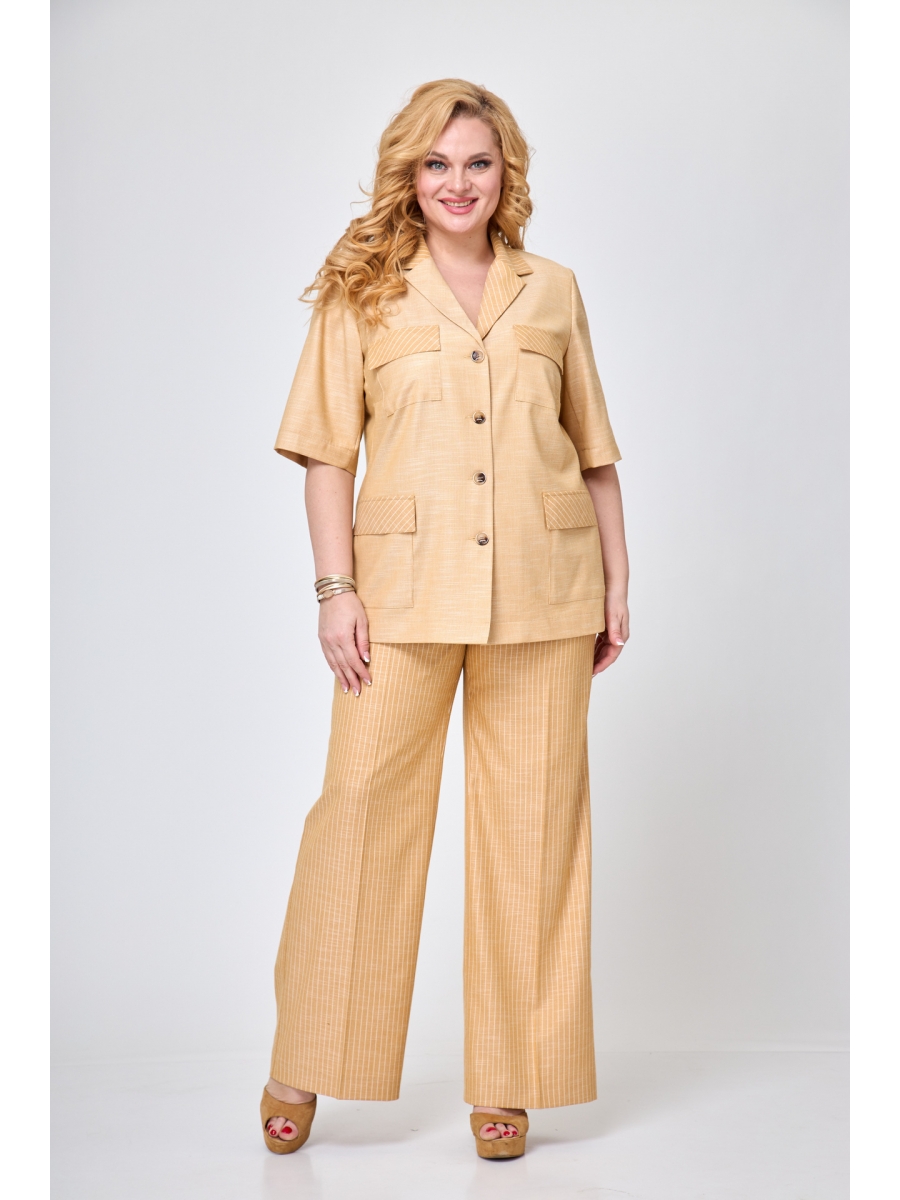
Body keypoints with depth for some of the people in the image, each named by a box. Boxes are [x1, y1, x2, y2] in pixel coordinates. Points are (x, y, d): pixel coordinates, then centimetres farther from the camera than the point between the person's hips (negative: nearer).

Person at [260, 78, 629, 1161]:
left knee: (530, 825, 4)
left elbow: (594, 452, 14)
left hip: (542, 593, 2)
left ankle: (509, 1080, 18)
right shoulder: (361, 291, 6)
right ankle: (304, 1068, 14)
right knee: (361, 804, -2)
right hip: (405, 590, -2)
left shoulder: (553, 292, 12)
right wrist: (335, 588, -6)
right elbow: (326, 452, 2)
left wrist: (616, 584, 9)